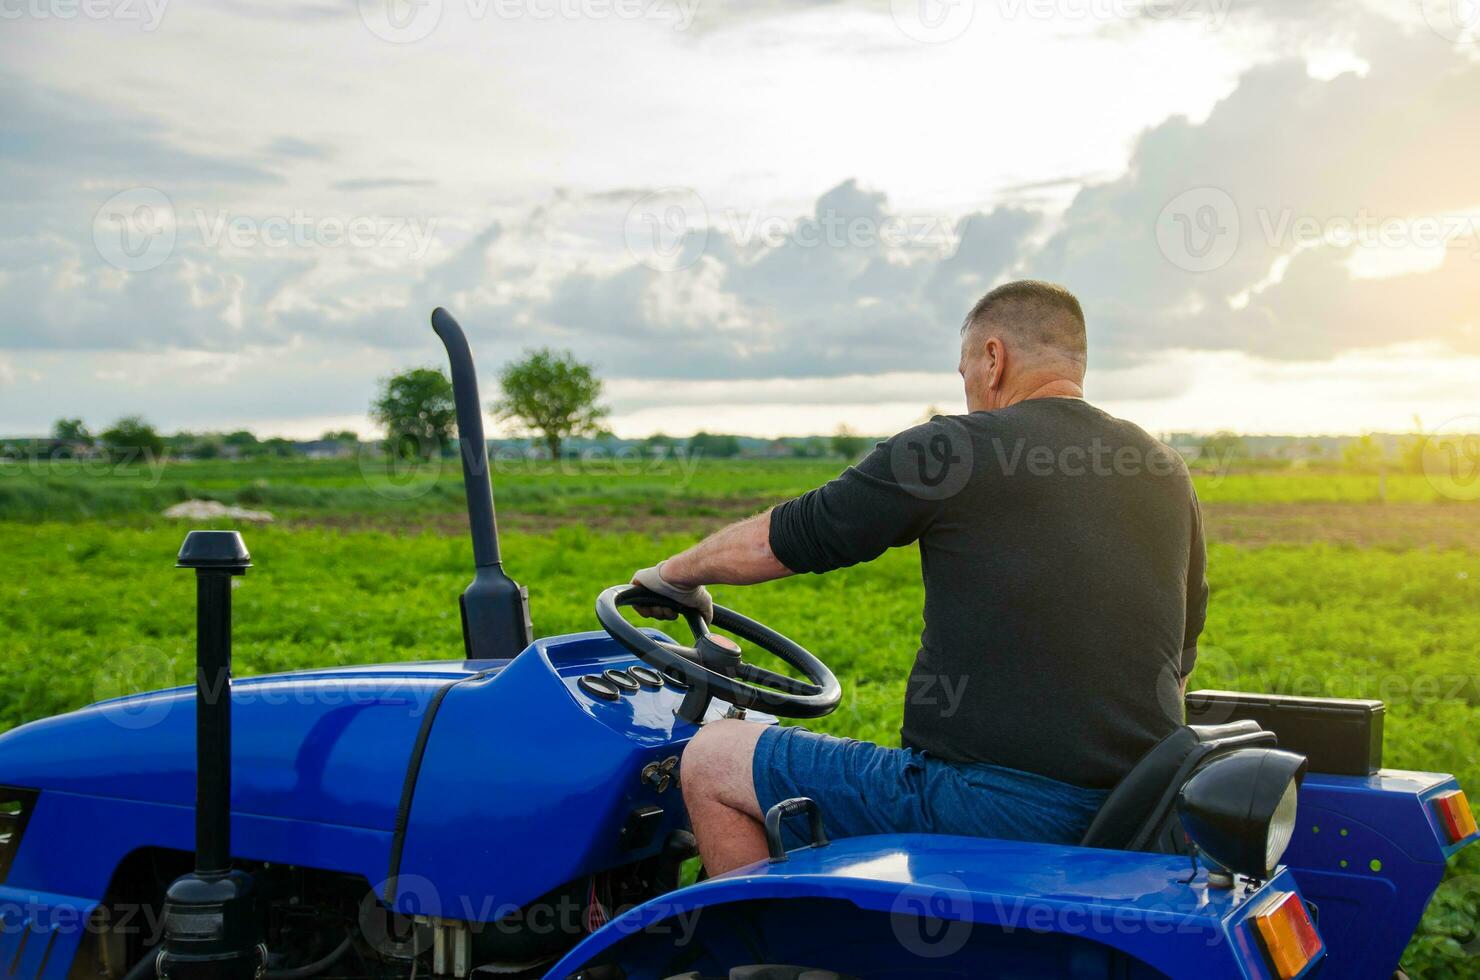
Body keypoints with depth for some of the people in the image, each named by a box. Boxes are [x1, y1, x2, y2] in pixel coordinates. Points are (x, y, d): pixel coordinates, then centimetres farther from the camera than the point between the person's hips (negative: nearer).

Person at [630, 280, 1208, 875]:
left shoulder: (955, 447, -7)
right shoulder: (1169, 476, 11)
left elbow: (772, 542, 1)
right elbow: (1177, 665, 18)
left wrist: (672, 574, 21)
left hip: (991, 803, -8)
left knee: (712, 761, 6)